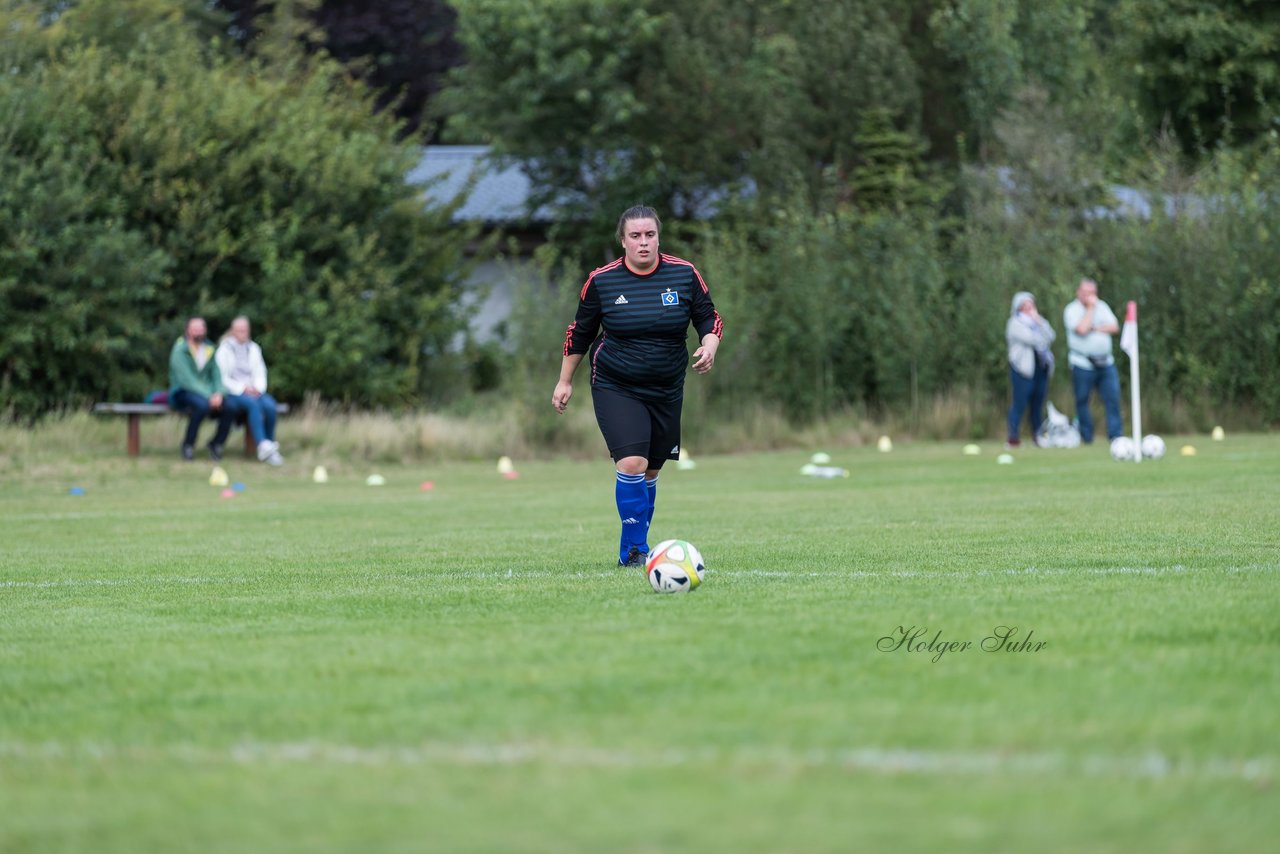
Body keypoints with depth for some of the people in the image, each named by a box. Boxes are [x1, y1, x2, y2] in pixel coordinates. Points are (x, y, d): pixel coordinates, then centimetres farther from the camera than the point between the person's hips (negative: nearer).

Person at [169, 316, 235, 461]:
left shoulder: (209, 350, 11)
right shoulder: (180, 350, -9)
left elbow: (216, 375, 7)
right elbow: (187, 379, -18)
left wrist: (218, 394, -14)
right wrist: (209, 396, -26)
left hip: (205, 391, 5)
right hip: (182, 393, -5)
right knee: (202, 405, -38)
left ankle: (217, 443, -2)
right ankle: (188, 445, -21)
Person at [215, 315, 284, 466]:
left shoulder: (253, 349, 16)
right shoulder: (224, 350, 2)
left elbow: (260, 373, 14)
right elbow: (222, 377, -4)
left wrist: (257, 388, -6)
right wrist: (242, 389, -14)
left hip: (253, 391, 4)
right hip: (232, 393, -4)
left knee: (270, 405, -28)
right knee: (252, 404, -36)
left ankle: (270, 445, -20)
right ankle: (263, 446, -44)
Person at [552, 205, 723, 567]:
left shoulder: (685, 275, -4)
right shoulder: (601, 280, -7)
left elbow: (709, 319, 5)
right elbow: (580, 332, 5)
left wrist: (709, 347, -16)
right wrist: (565, 381, 10)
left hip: (666, 391, 3)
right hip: (615, 389, -3)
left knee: (649, 472, 9)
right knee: (632, 464, -19)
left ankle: (631, 549, 26)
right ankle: (636, 549, -9)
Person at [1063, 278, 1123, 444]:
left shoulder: (1102, 306, 13)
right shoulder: (1072, 310, -2)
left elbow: (1114, 327, 2)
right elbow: (1081, 329, -20)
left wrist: (1095, 328, -10)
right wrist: (1090, 308, -11)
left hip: (1105, 362, 4)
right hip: (1082, 364, -4)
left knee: (1113, 398, -5)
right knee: (1082, 401, 0)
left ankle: (1115, 435, -5)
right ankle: (1086, 437, 9)